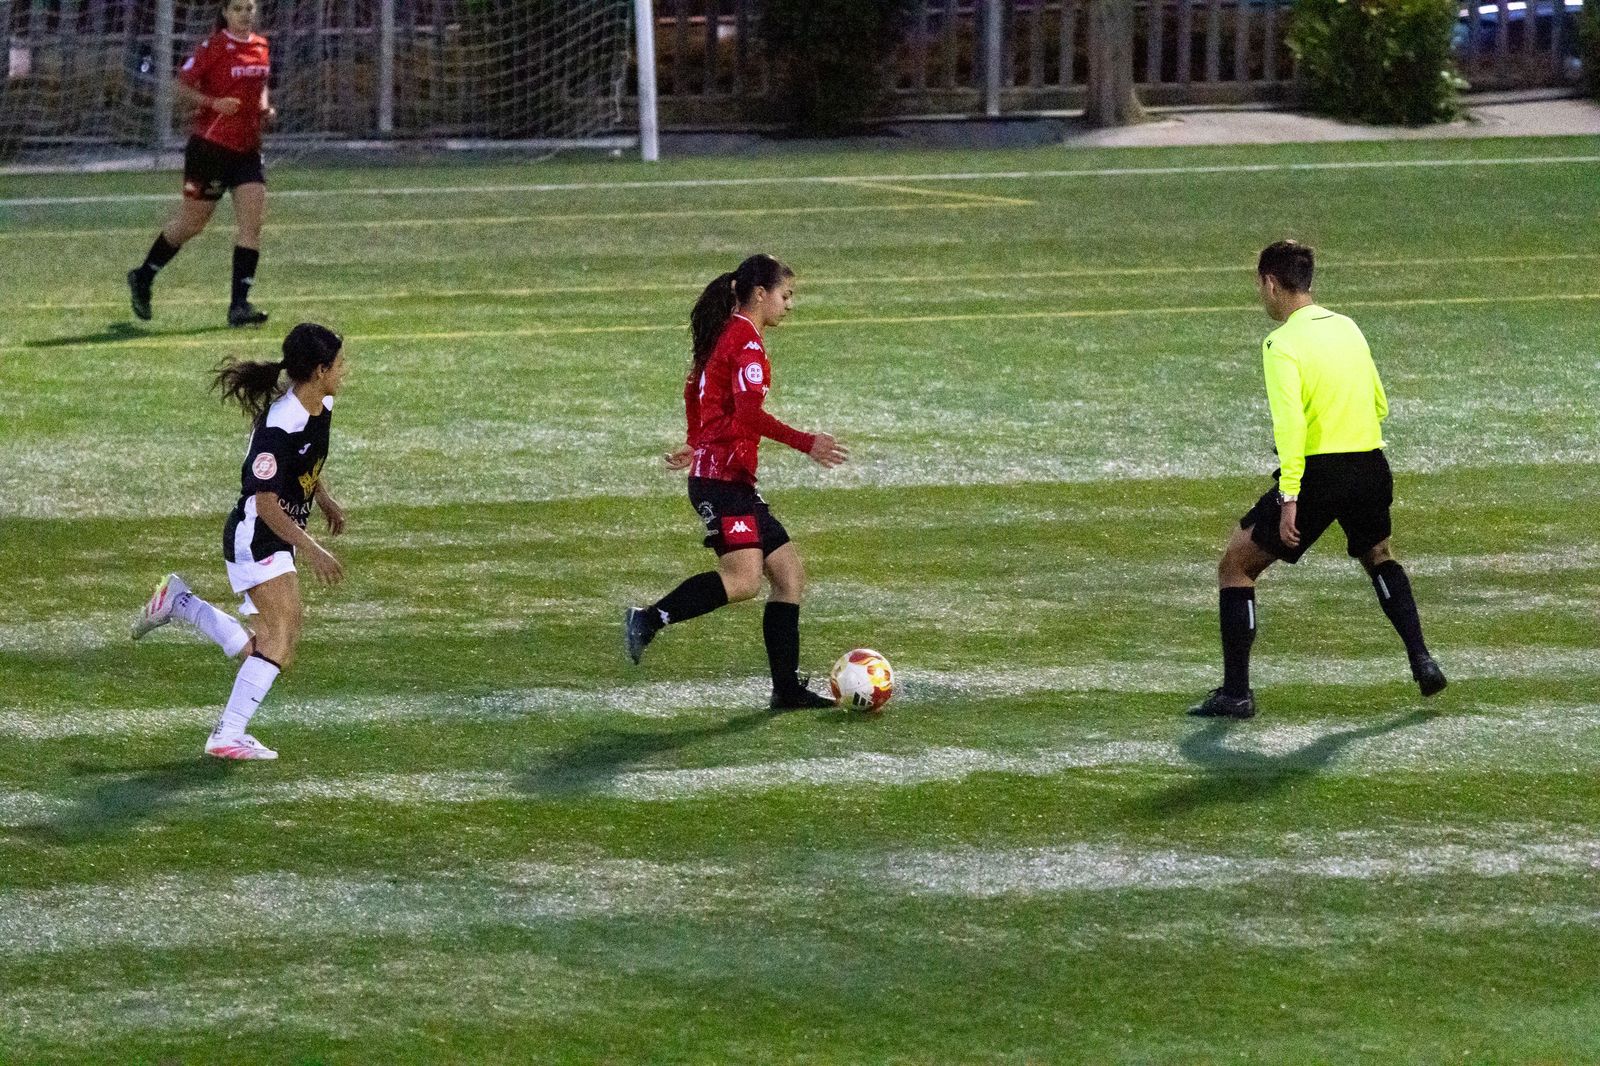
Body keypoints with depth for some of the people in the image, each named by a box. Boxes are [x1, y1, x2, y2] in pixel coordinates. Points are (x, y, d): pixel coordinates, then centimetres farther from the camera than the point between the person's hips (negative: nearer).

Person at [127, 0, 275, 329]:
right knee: (190, 224, 6)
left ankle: (239, 304, -8)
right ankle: (143, 278, 28)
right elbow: (182, 86, -10)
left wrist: (265, 107, 6)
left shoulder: (260, 46, 9)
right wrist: (214, 103, -23)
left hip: (248, 149, 6)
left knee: (252, 224, -8)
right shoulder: (214, 47, -11)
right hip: (211, 147, -6)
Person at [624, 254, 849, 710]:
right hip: (722, 480, -11)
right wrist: (806, 444, -24)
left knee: (789, 573, 7)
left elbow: (693, 393, 31)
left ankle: (786, 687, 5)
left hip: (736, 483, 11)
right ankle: (649, 619, -19)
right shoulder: (747, 342, -11)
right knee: (744, 578, -25)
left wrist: (696, 446, 42)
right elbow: (750, 416, -23)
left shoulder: (724, 336, 18)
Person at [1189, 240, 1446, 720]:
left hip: (1317, 472, -7)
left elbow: (1290, 422, -21)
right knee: (1378, 558, 35)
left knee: (1236, 566, 7)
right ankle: (1421, 661, 23)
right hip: (1372, 468, 7)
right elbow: (1379, 406, 21)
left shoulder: (1283, 343, -10)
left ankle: (1235, 693, 2)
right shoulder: (1347, 328, 12)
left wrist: (1289, 498, -23)